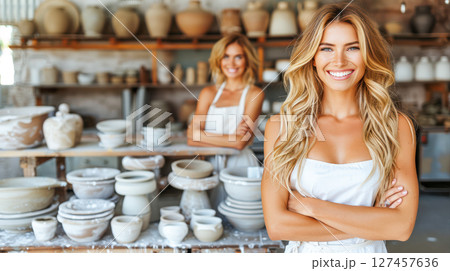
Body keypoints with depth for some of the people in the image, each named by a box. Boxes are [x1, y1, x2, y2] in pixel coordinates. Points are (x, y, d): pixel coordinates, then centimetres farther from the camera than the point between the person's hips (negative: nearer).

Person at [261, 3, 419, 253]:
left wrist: (309, 204, -19)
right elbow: (276, 225, -18)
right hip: (304, 254, 0)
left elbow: (403, 226, -16)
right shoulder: (281, 127, -11)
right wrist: (370, 223, -18)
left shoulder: (396, 126, -8)